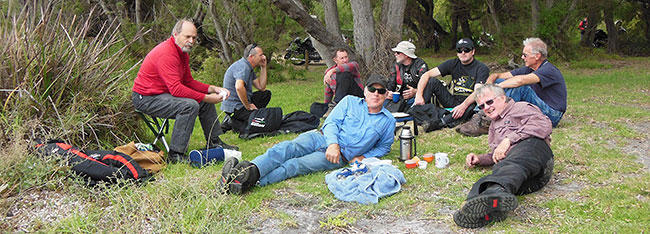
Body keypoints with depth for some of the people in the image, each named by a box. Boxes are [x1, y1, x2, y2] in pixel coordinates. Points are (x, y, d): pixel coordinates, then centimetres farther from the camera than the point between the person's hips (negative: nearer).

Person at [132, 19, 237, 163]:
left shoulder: (183, 53, 8)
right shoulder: (166, 53, -24)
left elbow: (188, 81, 10)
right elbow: (176, 89, -31)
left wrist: (212, 89, -4)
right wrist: (206, 97, -27)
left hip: (164, 93, 11)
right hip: (146, 98, -10)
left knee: (205, 101, 10)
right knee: (190, 105, -31)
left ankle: (214, 142, 20)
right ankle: (175, 155, -27)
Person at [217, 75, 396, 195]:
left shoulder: (388, 120, 14)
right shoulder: (350, 101, 14)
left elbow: (384, 146, 24)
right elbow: (331, 122, 4)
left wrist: (363, 158, 4)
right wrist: (333, 143, -17)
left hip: (340, 157, -2)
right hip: (322, 137, 2)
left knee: (296, 165, -28)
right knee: (286, 148, -31)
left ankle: (248, 182, -49)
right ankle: (248, 170, -52)